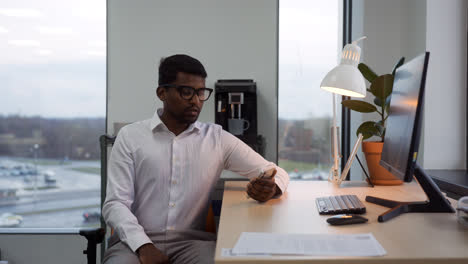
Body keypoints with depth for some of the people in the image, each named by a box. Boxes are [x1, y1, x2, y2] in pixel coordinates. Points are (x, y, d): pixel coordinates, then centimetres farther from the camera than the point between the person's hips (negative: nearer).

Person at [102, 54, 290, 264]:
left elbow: (277, 173, 9)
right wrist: (144, 247, -18)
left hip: (193, 241, 2)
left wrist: (269, 188, -15)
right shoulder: (130, 136, 4)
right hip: (137, 241, -1)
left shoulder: (218, 138, 8)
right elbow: (116, 203, -1)